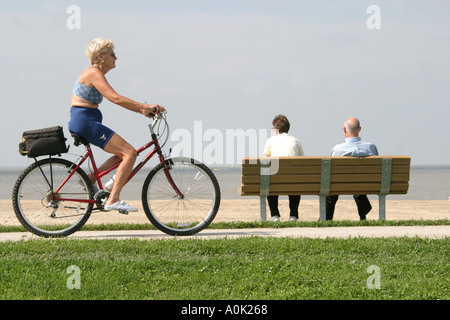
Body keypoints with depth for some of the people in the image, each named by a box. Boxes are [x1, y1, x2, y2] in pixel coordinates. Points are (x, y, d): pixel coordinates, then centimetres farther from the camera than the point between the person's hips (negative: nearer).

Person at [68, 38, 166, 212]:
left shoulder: (97, 73, 18)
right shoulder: (94, 73, -13)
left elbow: (117, 100, 21)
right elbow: (116, 98, -24)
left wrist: (142, 110, 11)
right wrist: (145, 106, -20)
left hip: (85, 123, 10)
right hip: (85, 122, -10)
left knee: (124, 154, 15)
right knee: (130, 153, -13)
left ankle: (90, 179, 9)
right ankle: (113, 200, -16)